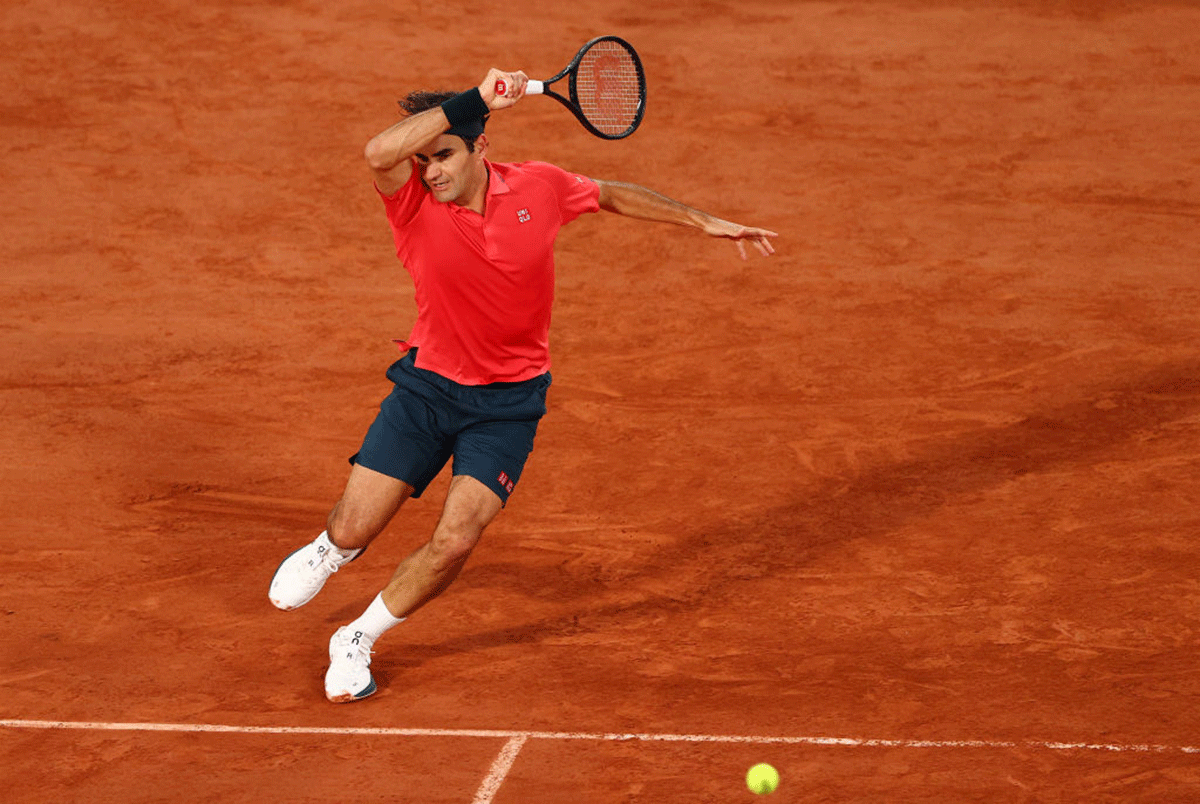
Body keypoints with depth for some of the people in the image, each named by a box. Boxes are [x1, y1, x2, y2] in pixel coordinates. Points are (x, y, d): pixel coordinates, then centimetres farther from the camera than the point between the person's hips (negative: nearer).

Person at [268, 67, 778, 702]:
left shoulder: (539, 187, -8)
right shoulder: (413, 203, -17)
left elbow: (612, 196, 12)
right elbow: (378, 153, -41)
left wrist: (704, 222, 17)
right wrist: (474, 99, -40)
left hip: (508, 401, 1)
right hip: (427, 384, 0)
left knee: (453, 542, -15)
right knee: (352, 532, 0)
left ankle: (357, 641, 9)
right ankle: (330, 550, 41)